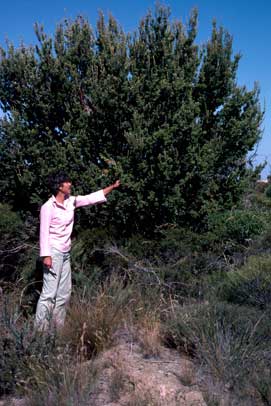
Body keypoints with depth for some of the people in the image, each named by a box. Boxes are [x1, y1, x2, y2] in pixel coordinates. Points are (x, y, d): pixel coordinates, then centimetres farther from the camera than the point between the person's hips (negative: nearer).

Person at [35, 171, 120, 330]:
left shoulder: (71, 201, 6)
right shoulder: (48, 206, -13)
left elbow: (92, 198, 12)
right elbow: (44, 232, -15)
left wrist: (113, 187, 11)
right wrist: (46, 255, -20)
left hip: (66, 253, 8)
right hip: (54, 253, -8)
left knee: (64, 293, 12)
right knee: (49, 293, -9)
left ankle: (58, 325, 21)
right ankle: (40, 328, -1)